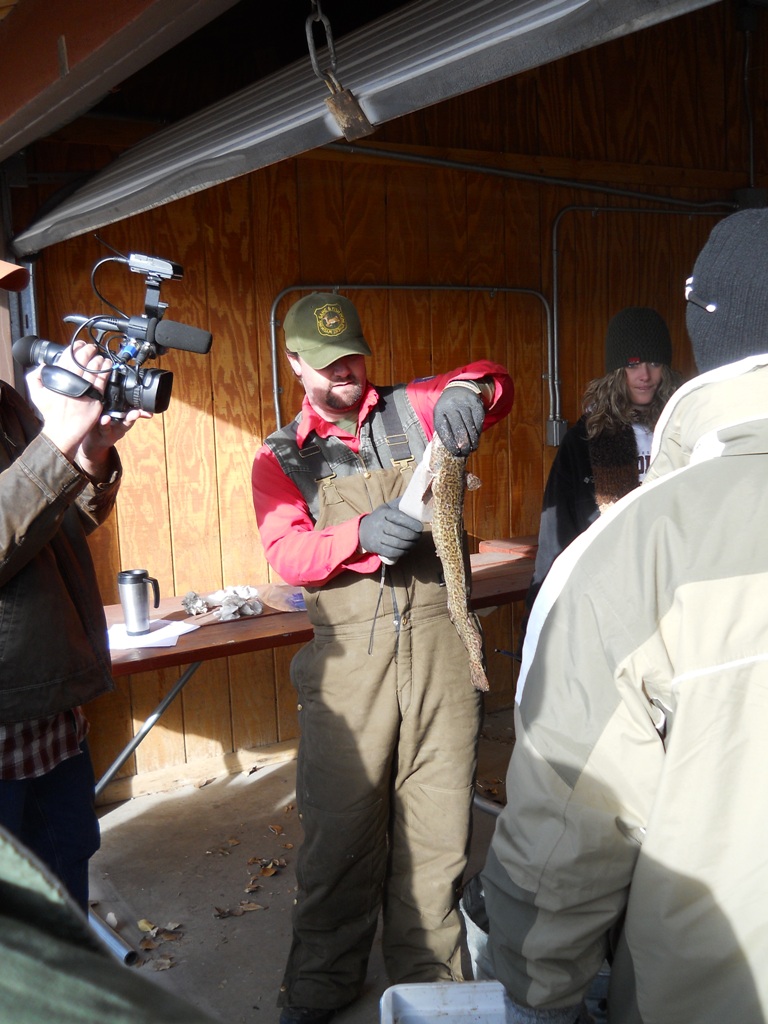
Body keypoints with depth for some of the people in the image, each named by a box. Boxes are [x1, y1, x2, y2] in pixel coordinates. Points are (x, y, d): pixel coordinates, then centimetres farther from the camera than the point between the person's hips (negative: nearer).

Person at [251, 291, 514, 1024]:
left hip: (437, 642, 1)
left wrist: (467, 388, -23)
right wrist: (362, 535, -26)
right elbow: (286, 553, -7)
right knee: (339, 829, 6)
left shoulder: (410, 410, 10)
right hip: (349, 655, -1)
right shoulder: (280, 457, 8)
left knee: (436, 826, 10)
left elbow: (496, 385, 1)